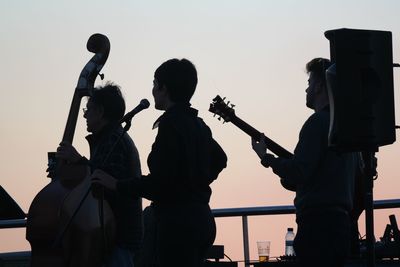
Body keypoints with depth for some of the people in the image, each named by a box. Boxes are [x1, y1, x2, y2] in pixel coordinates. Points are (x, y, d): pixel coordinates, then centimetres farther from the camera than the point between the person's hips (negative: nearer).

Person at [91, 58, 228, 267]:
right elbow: (219, 160, 31)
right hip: (200, 217, 9)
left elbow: (159, 181, -19)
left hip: (179, 222, -9)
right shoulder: (197, 124, 14)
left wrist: (117, 185, -10)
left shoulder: (171, 124, -13)